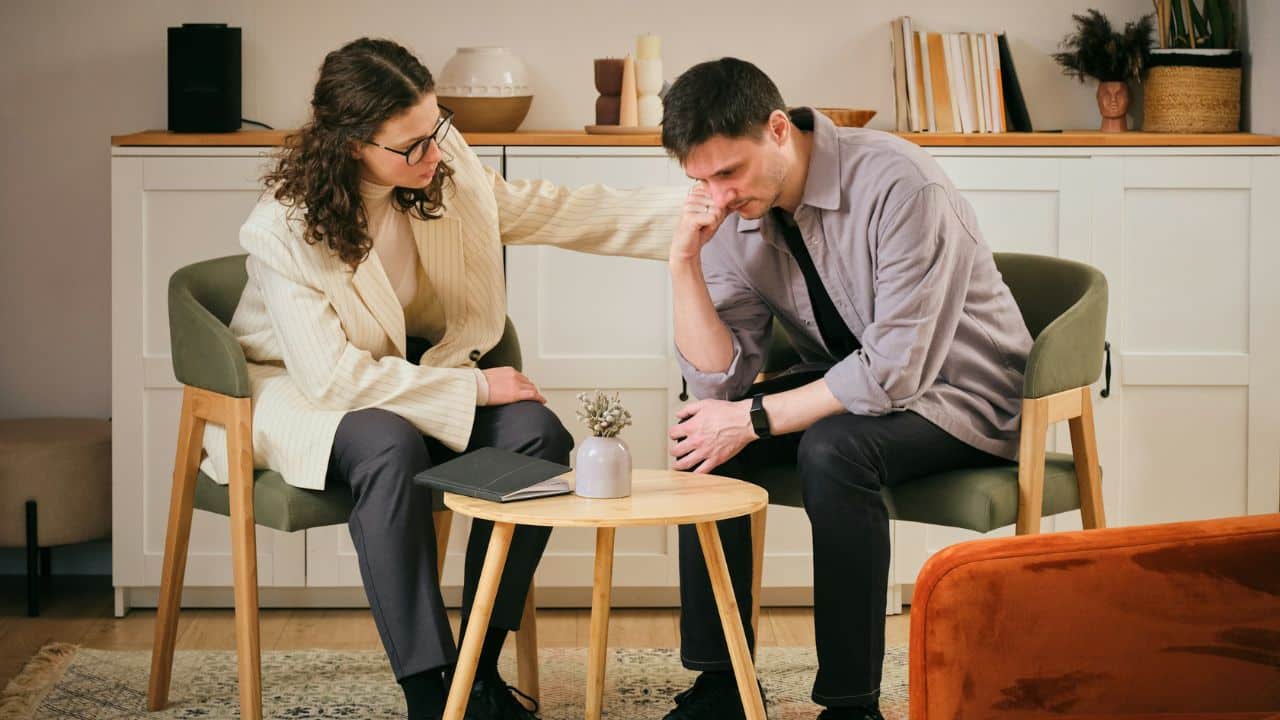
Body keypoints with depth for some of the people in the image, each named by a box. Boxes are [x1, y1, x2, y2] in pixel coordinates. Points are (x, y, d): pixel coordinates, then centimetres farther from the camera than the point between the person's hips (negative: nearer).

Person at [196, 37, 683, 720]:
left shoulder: (445, 165, -9)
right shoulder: (284, 229, -25)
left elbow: (555, 210, 1)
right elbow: (334, 376, -28)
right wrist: (475, 388, -24)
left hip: (412, 370, 6)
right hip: (300, 393, -6)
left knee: (538, 432, -21)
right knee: (392, 447, -38)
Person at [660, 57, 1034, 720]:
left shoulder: (898, 185, -27)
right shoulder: (732, 217, -6)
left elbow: (896, 371, -29)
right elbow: (721, 379, -6)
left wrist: (753, 419, -25)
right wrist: (685, 263, -19)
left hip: (962, 394, -7)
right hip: (850, 385, 7)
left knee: (832, 448, -34)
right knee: (701, 435, -13)